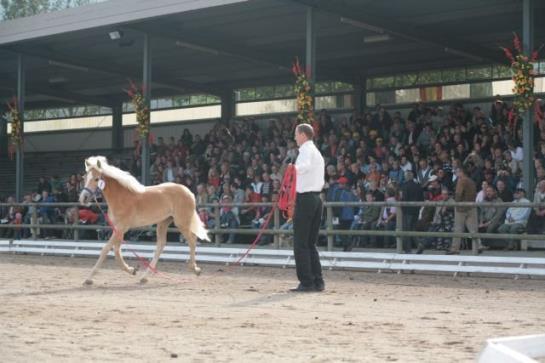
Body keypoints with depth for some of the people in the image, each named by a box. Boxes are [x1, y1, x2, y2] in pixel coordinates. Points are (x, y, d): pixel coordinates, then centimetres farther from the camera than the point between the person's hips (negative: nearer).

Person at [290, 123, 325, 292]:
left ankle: (306, 282, -8)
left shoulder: (306, 149, -7)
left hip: (305, 198, -10)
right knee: (311, 243, 12)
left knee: (301, 244, -6)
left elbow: (305, 166, -31)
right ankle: (318, 281, 9)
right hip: (317, 197, 10)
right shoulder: (317, 152, 23)